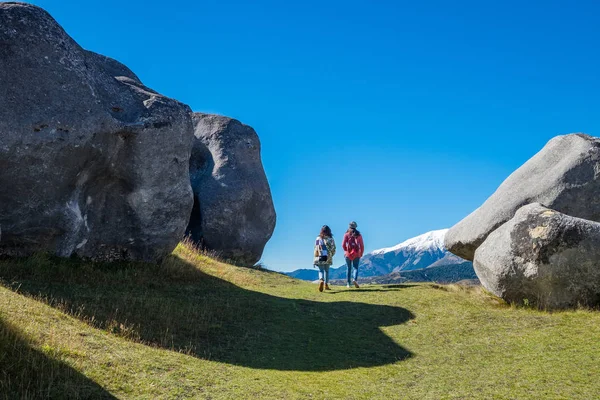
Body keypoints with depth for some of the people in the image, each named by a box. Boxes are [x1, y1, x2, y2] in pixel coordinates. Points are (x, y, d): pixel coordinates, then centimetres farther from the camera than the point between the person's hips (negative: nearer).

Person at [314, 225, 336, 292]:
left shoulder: (318, 238, -2)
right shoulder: (331, 239, -1)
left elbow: (316, 248, -2)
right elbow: (333, 249, 1)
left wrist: (316, 257, 11)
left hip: (320, 257, -1)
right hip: (328, 258, 1)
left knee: (321, 270, 2)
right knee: (326, 271, 16)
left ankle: (321, 281, -28)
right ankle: (326, 285, 17)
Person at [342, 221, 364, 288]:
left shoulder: (347, 234, 0)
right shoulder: (359, 235, 4)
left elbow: (343, 245, -7)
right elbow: (362, 245, 3)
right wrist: (361, 254, 15)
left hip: (348, 254, 0)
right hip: (356, 254, 0)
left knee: (349, 268, 11)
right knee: (355, 268, 0)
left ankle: (348, 283, 12)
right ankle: (355, 279, -27)